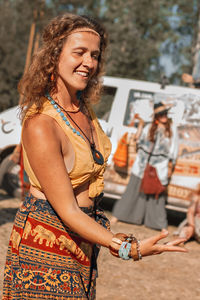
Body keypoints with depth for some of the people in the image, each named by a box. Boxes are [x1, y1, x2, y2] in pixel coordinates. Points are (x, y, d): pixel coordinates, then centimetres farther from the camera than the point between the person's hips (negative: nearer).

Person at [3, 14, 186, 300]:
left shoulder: (84, 109, 2)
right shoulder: (40, 126, -23)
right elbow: (66, 210, -22)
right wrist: (128, 248, -28)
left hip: (82, 239, 8)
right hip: (47, 240, -8)